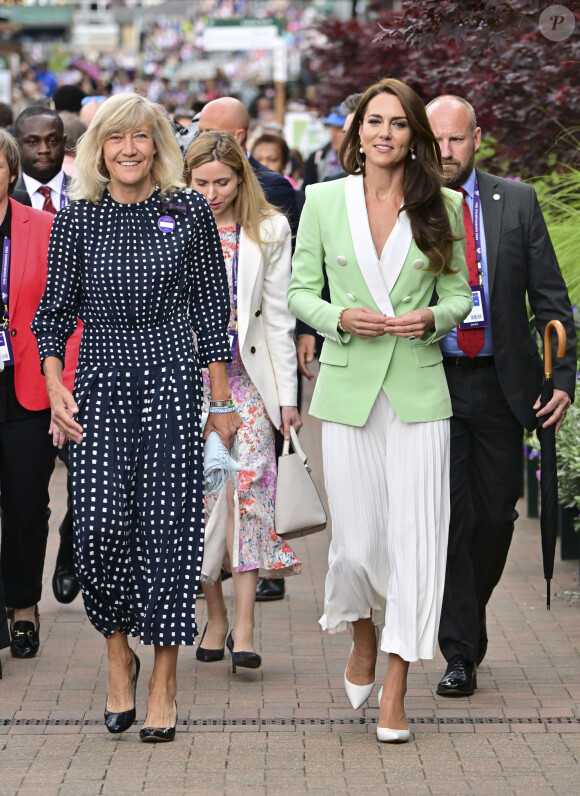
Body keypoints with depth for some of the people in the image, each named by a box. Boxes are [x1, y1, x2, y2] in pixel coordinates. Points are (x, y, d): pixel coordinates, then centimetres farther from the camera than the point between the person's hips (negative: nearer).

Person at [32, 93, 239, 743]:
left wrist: (221, 398, 6)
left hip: (171, 378, -1)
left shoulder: (189, 210, 2)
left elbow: (211, 306, 6)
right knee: (101, 524, -11)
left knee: (165, 525, -3)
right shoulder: (77, 218, 3)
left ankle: (163, 684, 6)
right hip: (100, 383, 1)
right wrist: (55, 388, -4)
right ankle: (119, 656, 14)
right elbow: (54, 312, 8)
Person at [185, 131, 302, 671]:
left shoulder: (269, 231, 4)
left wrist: (286, 394, 2)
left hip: (247, 375, 0)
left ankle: (244, 626, -15)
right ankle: (215, 618, 12)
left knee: (248, 483, -13)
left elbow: (277, 317, 5)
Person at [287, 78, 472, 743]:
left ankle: (395, 688, 4)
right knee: (356, 539, 1)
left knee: (415, 535, -4)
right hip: (348, 388, 0)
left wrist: (432, 318, -10)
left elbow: (458, 293, 11)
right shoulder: (323, 201, 4)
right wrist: (339, 317, -11)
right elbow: (299, 291, 8)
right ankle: (363, 639, 33)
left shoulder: (443, 206, 5)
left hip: (419, 390, 0)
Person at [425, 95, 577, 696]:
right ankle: (460, 653, 4)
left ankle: (469, 618, 32)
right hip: (431, 382, -2)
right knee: (449, 517, -3)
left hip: (501, 382, 2)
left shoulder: (516, 202, 3)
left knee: (496, 516, 7)